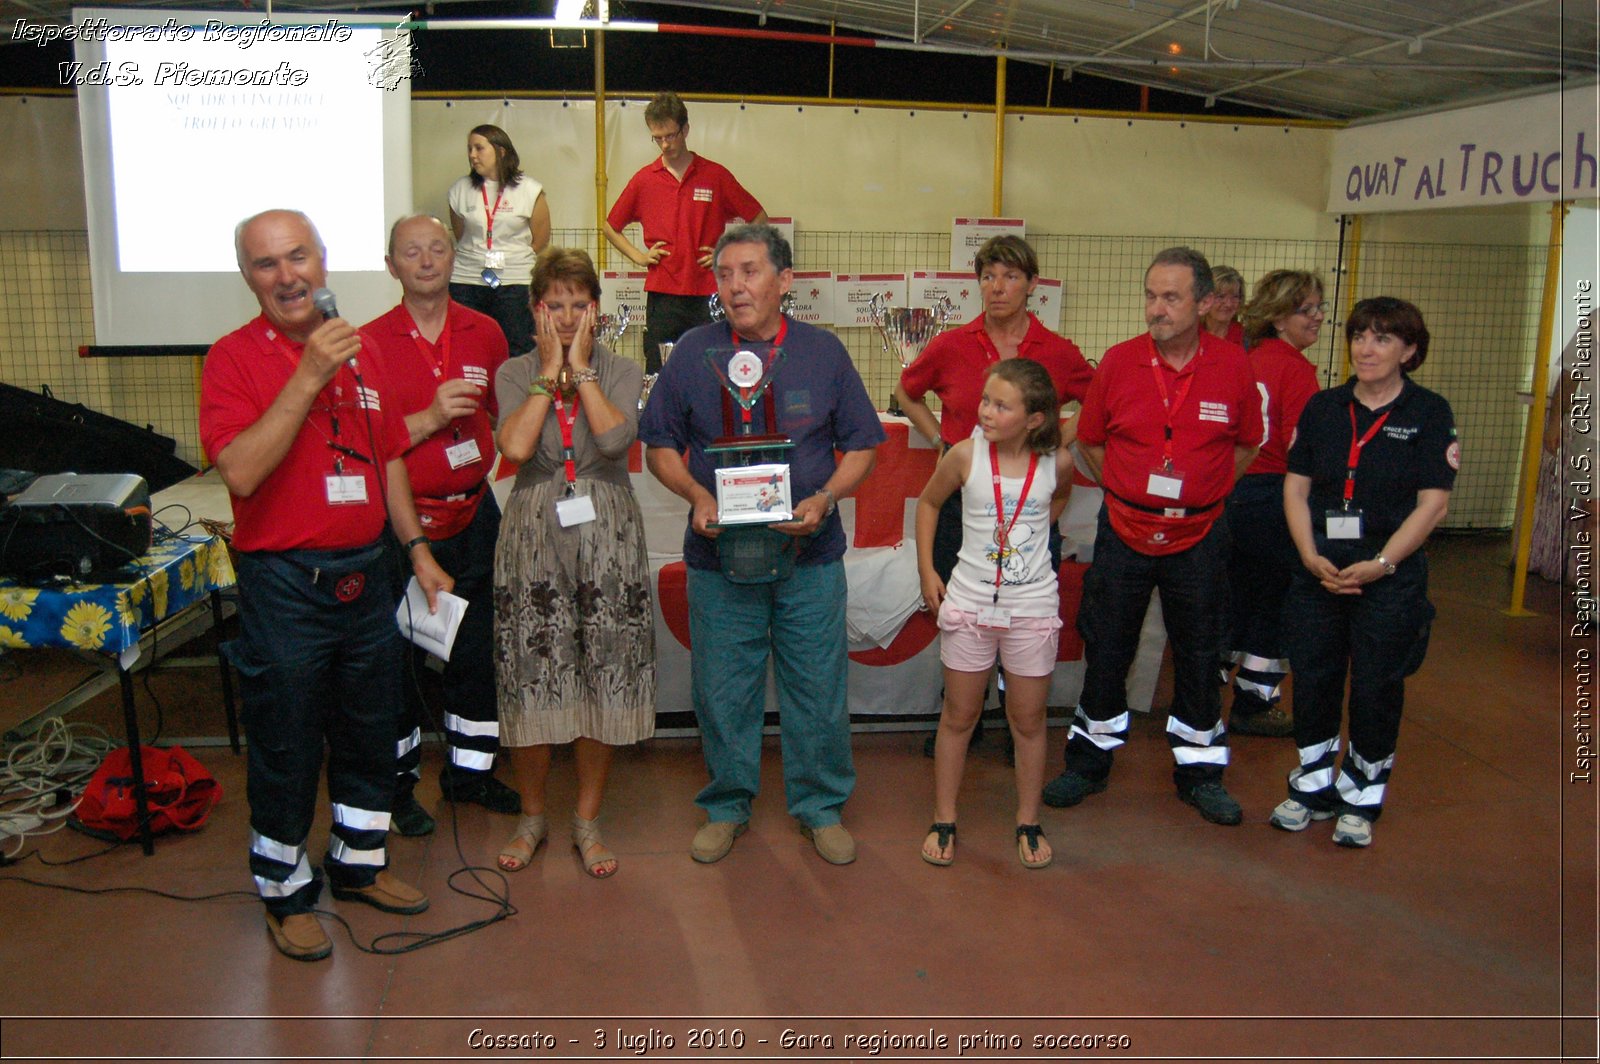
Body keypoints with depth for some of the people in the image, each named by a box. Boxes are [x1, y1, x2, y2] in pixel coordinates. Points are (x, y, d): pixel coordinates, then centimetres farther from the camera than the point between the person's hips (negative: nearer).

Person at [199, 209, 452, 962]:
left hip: (365, 574, 6)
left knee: (370, 734, 17)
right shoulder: (235, 356, -9)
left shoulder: (361, 349, 8)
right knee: (286, 749, 7)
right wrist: (308, 376, -26)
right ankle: (287, 894, 25)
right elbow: (240, 471, -23)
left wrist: (416, 549, 12)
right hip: (284, 582, -5)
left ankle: (359, 864, 37)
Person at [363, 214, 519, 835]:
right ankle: (398, 780, 22)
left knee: (476, 649, 12)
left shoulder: (485, 333, 5)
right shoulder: (370, 342, -6)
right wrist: (430, 419, -20)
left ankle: (469, 770, 29)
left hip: (473, 514, 4)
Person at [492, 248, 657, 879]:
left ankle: (588, 821, 20)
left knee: (602, 681, 4)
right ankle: (532, 818, 23)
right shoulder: (514, 374, 6)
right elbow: (515, 447, -14)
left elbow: (616, 437, -16)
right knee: (531, 681, 2)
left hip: (606, 537, 0)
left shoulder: (621, 373, 6)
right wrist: (550, 370, -7)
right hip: (534, 537, 0)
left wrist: (581, 368, -8)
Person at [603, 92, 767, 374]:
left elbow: (758, 220, 11)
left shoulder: (716, 175, 4)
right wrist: (638, 256, 8)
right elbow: (609, 226, 20)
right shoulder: (644, 180, 8)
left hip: (707, 296, -1)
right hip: (661, 295, 1)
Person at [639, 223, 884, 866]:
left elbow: (862, 445, 6)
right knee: (722, 690, 9)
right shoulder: (693, 353, 3)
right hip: (718, 554, 0)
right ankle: (726, 806, 30)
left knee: (817, 686, 8)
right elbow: (661, 445, 7)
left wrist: (823, 499, -12)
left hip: (808, 555, 0)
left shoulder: (823, 353, 3)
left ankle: (820, 807, 28)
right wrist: (697, 496, -12)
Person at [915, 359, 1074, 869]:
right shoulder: (966, 456, -11)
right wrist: (926, 569, 4)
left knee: (1028, 720, 11)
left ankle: (1028, 822, 28)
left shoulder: (1057, 462, -8)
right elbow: (929, 502, 6)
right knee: (959, 717, 11)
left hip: (1033, 606, 1)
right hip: (969, 602, 0)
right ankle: (943, 821, 24)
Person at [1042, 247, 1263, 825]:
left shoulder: (1233, 366, -6)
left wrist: (1204, 491, 6)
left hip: (1198, 535, 0)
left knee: (1198, 654, 11)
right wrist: (1125, 488, 4)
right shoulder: (1118, 361, -6)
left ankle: (1199, 769, 26)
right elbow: (1089, 440, 7)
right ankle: (1089, 761, 26)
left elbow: (1248, 442, 9)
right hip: (1124, 531, 0)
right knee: (1106, 649, 9)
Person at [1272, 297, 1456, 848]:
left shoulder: (1429, 413, -2)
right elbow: (1295, 487, 5)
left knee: (1376, 688, 5)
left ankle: (1360, 801, 22)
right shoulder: (1322, 407, 8)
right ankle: (1313, 788, 25)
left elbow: (1432, 503, -7)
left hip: (1391, 575, -3)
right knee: (1312, 678, 8)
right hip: (1321, 570, 3)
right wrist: (1312, 556, -8)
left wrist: (1380, 563, -15)